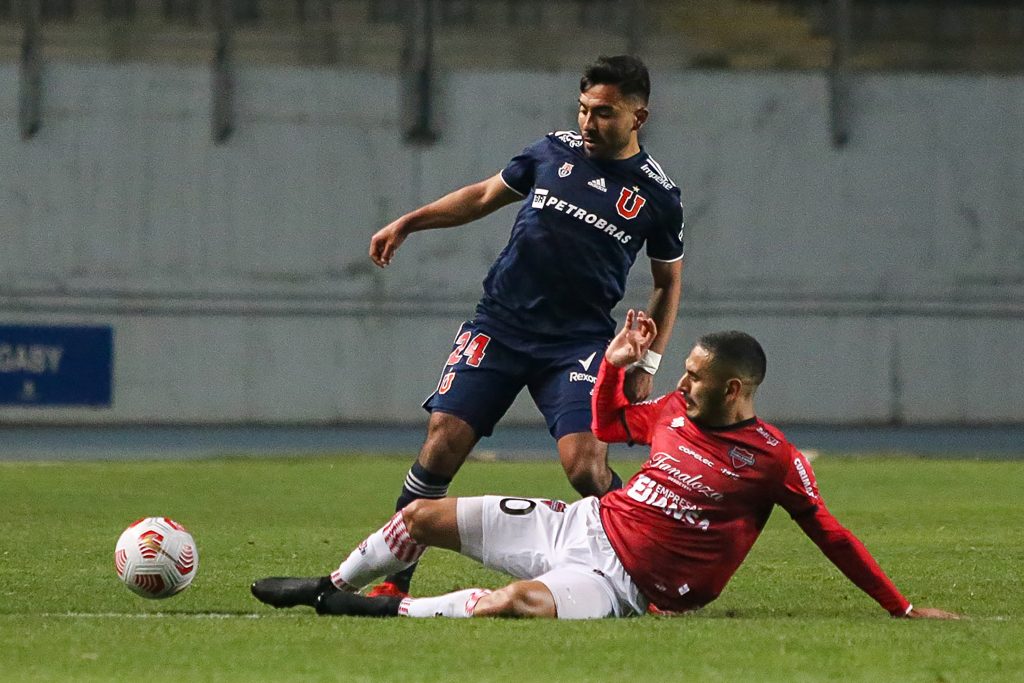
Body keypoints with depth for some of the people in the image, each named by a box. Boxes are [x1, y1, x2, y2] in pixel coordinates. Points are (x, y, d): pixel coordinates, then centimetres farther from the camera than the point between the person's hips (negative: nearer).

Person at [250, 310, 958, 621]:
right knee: (423, 515, 5)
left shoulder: (773, 458, -13)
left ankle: (391, 609, -24)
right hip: (577, 524, 7)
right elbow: (609, 424, 26)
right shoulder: (676, 411, 7)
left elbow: (832, 536, -10)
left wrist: (902, 608, -13)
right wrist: (614, 364, 9)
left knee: (524, 600, -40)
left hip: (620, 580, -7)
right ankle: (332, 588, 29)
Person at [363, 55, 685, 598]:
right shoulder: (555, 151, 5)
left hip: (578, 343, -2)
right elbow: (486, 195, 21)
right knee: (443, 442, -11)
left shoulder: (657, 195, 0)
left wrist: (647, 363, 7)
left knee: (584, 465, -20)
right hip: (499, 324, 2)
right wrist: (408, 223, 16)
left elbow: (668, 282, 13)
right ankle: (391, 580, -2)